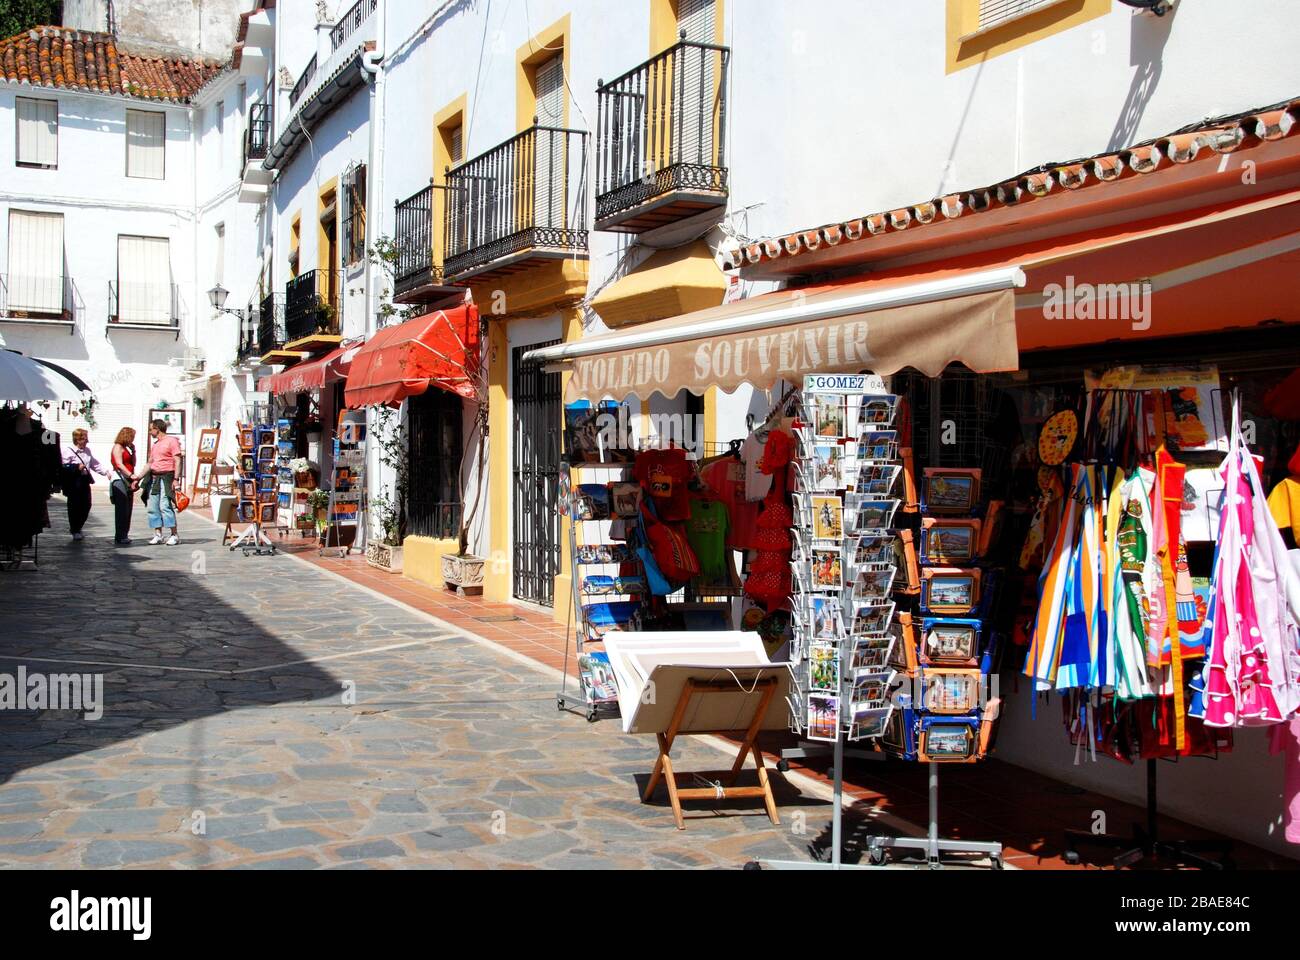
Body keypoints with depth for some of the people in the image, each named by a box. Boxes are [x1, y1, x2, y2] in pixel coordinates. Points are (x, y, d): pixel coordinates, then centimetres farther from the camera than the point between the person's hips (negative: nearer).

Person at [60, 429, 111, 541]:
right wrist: (77, 467, -21)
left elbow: (95, 464, 20)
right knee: (74, 506, 1)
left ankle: (77, 528, 24)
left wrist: (106, 471, 10)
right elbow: (64, 466, -16)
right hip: (74, 482, -7)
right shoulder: (68, 451, -9)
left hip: (85, 481, 7)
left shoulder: (87, 450, 14)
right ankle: (75, 531, 12)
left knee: (86, 506, 6)